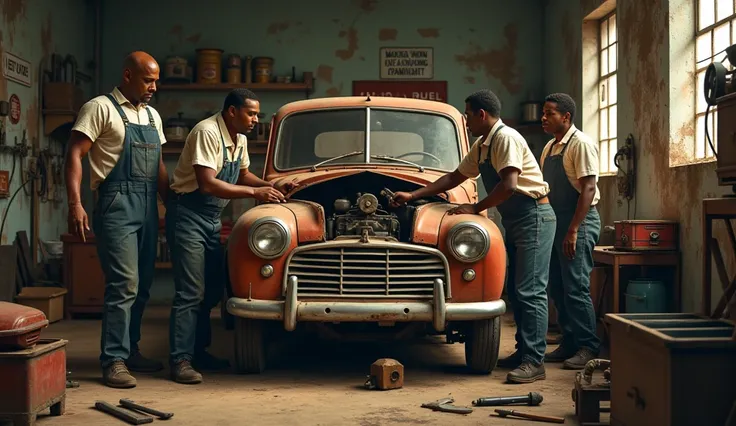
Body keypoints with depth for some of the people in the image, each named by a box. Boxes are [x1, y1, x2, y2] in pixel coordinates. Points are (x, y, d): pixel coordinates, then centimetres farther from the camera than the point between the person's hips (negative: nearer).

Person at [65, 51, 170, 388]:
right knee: (124, 284, -13)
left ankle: (130, 350, 23)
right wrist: (75, 203, -19)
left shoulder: (153, 116, 19)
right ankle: (114, 361, -7)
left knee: (141, 286, 11)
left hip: (148, 208, 7)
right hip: (116, 206, -7)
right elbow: (74, 154, -9)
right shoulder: (100, 108, -3)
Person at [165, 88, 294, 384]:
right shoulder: (207, 133, -20)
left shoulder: (239, 138, 8)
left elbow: (242, 173, 23)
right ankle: (181, 360, -6)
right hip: (187, 213, -9)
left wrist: (272, 187, 6)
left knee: (212, 290, 12)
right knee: (191, 292, -11)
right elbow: (207, 184, -27)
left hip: (212, 219, 9)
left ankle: (199, 352, 23)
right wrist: (254, 192, -24)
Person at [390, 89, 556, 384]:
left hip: (534, 216, -10)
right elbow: (454, 178, 21)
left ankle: (534, 362, -13)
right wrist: (413, 196, 17)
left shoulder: (505, 138, -16)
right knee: (515, 290, 11)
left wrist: (475, 209, -15)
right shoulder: (481, 146, 14)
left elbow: (508, 185, -25)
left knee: (530, 291, -12)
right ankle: (523, 352, 18)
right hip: (514, 221, 10)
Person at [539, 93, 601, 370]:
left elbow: (588, 188, -18)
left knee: (575, 287, -9)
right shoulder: (549, 147, 15)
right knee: (558, 287, 11)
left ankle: (589, 347, -1)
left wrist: (573, 230, -22)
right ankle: (569, 344, 19)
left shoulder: (581, 144, -11)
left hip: (579, 222, -9)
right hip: (555, 221, 9)